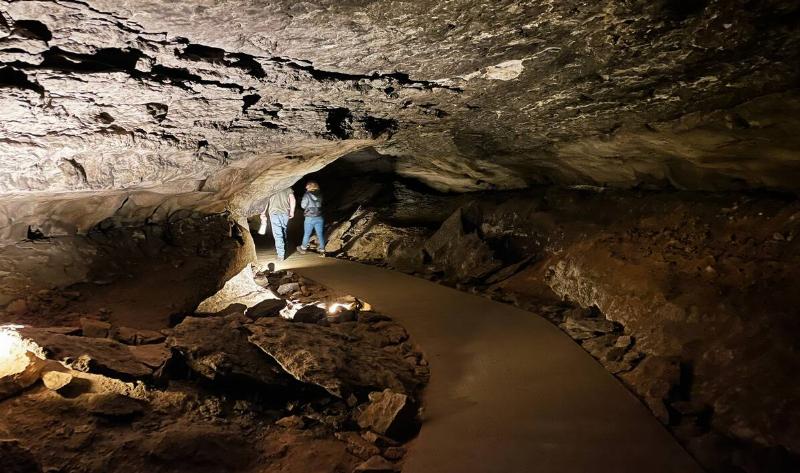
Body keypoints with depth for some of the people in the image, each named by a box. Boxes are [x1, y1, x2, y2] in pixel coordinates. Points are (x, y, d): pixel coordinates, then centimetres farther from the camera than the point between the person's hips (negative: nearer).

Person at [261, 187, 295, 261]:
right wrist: (292, 211, 8)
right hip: (285, 213, 1)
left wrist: (263, 213, 8)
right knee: (283, 232, 20)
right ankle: (283, 249, 31)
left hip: (274, 213, -1)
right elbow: (292, 199, 1)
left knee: (278, 234, -3)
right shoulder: (287, 188, 9)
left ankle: (281, 255, -9)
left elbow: (266, 202, 4)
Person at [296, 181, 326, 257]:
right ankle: (322, 250, 11)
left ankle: (303, 248, 28)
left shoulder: (307, 195, -12)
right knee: (320, 234, 8)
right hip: (319, 218, 3)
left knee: (307, 234, 12)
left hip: (310, 218, -3)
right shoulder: (320, 195, 1)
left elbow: (303, 206, -7)